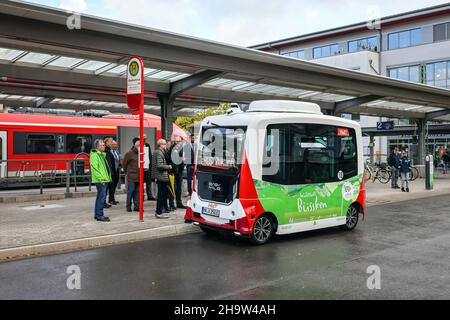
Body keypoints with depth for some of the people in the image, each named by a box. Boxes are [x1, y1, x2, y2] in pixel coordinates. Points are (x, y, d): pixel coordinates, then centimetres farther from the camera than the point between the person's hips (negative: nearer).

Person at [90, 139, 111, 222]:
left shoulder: (102, 154, 19)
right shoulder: (94, 155, -11)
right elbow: (95, 168, -18)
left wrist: (107, 177, 17)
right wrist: (101, 178, -21)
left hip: (104, 180, 10)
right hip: (100, 180, -10)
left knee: (100, 196, 14)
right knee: (102, 196, -10)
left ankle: (98, 214, 21)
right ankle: (99, 215, -6)